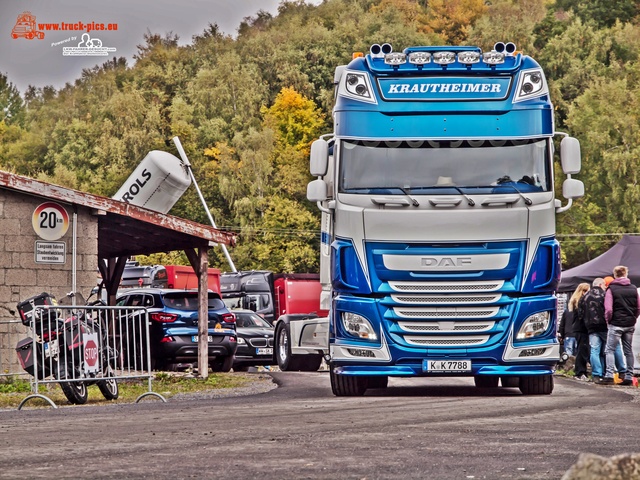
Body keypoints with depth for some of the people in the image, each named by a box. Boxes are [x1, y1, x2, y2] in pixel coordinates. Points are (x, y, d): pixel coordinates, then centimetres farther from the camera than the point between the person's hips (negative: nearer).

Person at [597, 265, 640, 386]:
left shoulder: (611, 289, -8)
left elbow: (608, 309, -14)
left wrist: (608, 320, 2)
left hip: (616, 325, -4)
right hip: (630, 325, 5)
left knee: (610, 350, 0)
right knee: (628, 351, 12)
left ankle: (609, 376, -11)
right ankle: (629, 377, 11)